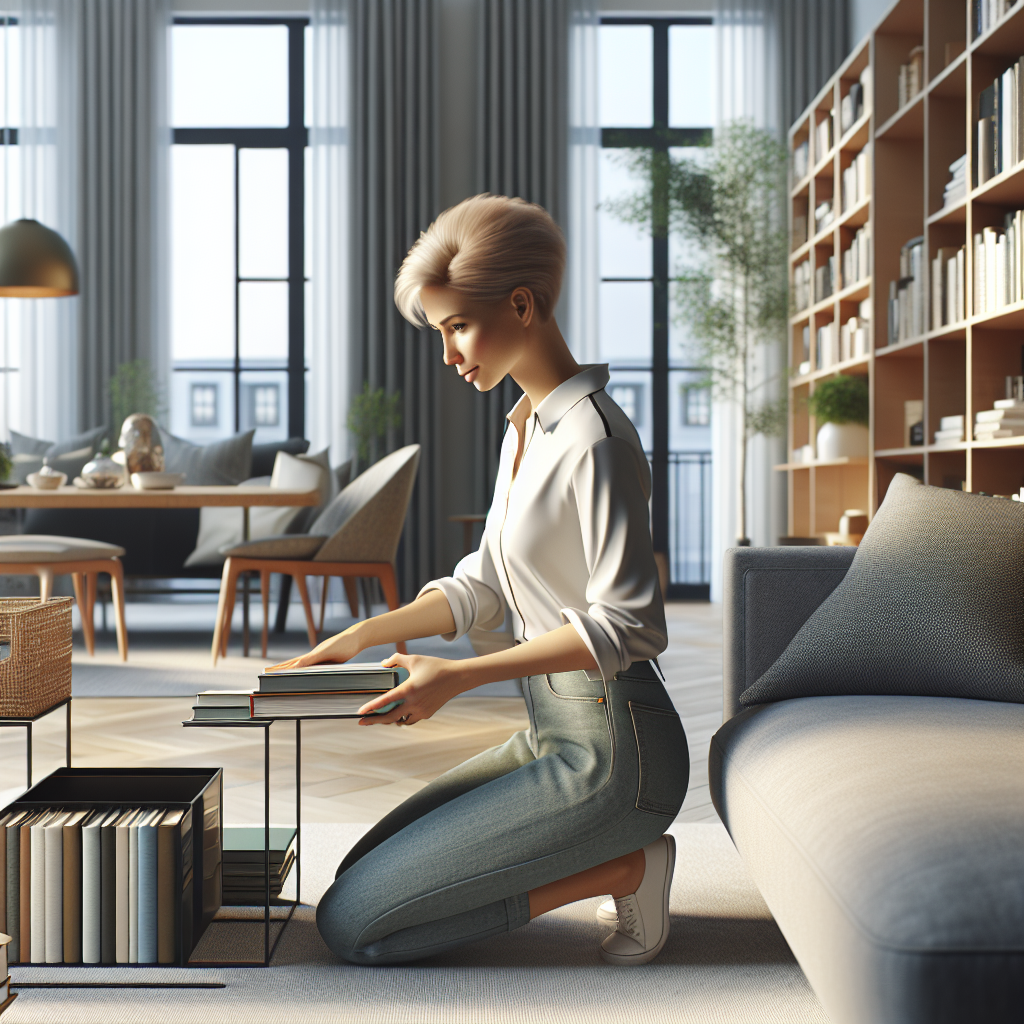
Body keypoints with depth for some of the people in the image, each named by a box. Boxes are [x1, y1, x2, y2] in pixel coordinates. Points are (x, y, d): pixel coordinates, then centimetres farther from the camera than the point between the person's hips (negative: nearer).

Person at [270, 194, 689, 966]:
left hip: (612, 753, -10)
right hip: (552, 736, 10)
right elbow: (484, 587, 17)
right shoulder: (526, 428, 11)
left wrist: (462, 677, -22)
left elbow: (626, 622, -21)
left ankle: (624, 869, -3)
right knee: (363, 870, 15)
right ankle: (618, 854, 10)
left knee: (351, 924, -10)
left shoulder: (594, 437, -18)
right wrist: (362, 636, 8)